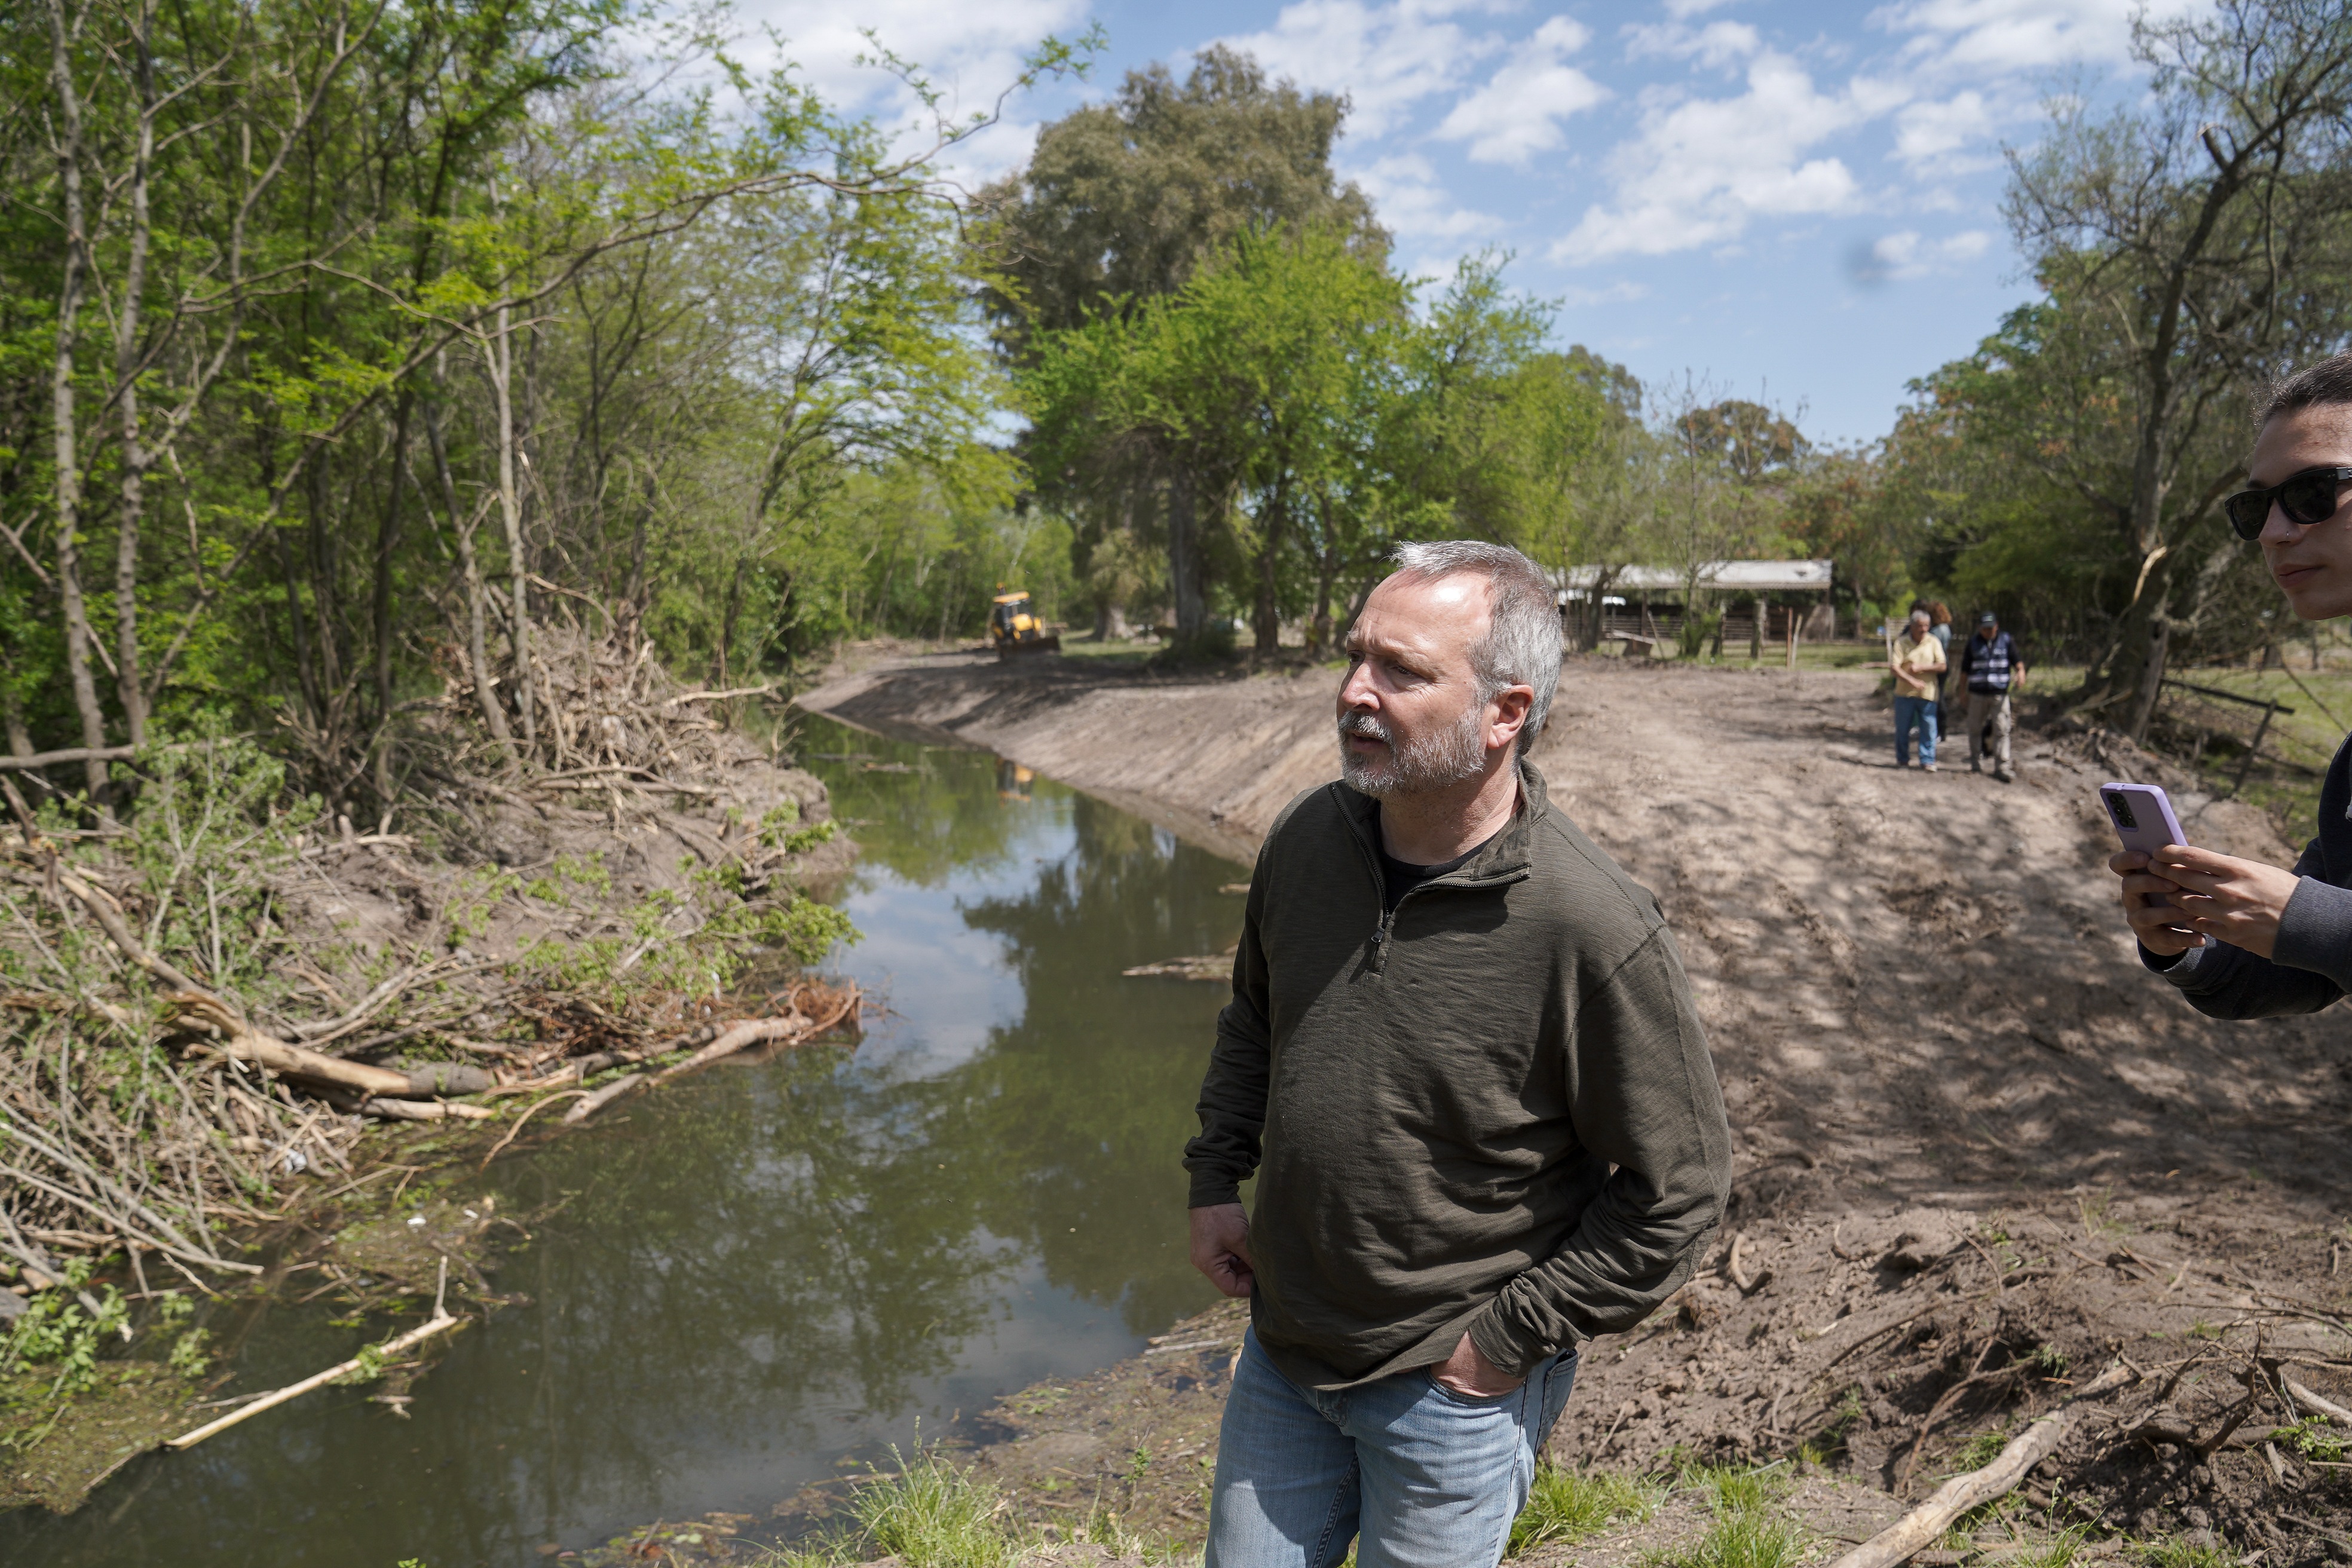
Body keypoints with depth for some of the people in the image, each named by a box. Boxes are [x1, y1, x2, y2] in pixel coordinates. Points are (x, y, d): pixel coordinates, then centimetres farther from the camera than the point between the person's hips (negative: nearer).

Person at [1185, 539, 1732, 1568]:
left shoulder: (1596, 932, -25)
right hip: (1281, 1349, 5)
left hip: (1452, 1384, -5)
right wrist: (1216, 1177, 4)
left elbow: (1678, 1189, -15)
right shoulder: (1308, 837, -8)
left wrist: (1510, 1337, -12)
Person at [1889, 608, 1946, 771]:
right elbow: (1894, 667, -11)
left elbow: (1942, 666, -3)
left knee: (1929, 729, 0)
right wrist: (1912, 681, -20)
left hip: (1928, 693, 0)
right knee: (1902, 728, 7)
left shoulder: (1933, 642, 2)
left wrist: (1920, 668, -14)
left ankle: (1927, 760, 9)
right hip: (1905, 692, 0)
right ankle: (1902, 759, 20)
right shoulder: (1901, 642, -2)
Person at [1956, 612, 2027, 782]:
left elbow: (2017, 660, -1)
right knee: (1975, 729, 8)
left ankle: (2002, 767, -5)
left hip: (2000, 693, -1)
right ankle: (1976, 764, 20)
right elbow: (1965, 669, 12)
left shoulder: (2007, 641, 6)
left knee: (2001, 730, -6)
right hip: (1977, 693, 1)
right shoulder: (1973, 644, 8)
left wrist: (2021, 672, -22)